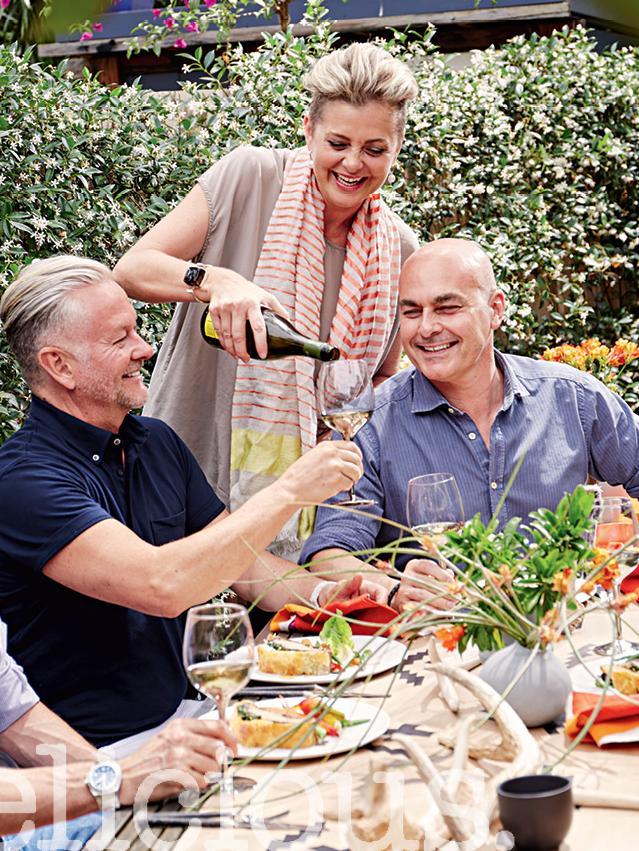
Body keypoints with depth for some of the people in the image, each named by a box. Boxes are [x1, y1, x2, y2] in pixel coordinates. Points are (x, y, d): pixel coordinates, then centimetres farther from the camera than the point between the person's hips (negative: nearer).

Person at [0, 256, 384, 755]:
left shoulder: (157, 443, 8)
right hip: (98, 749, -7)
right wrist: (291, 490, -24)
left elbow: (242, 563, 13)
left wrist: (319, 593, -7)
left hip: (181, 711, 8)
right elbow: (162, 586, -31)